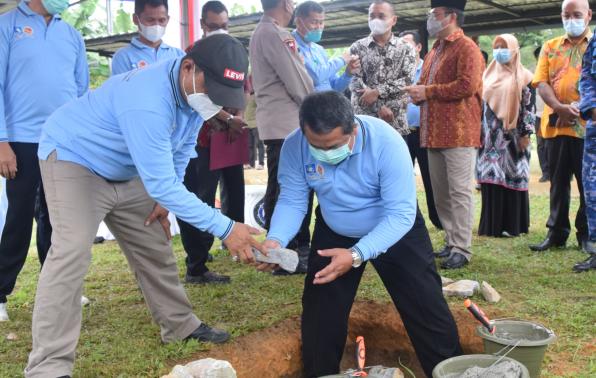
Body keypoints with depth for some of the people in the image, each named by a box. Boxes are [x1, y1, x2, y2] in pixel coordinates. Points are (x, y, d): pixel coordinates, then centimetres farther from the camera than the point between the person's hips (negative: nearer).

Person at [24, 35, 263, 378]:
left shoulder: (195, 91, -12)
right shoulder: (148, 103, -40)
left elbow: (182, 147, 6)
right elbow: (162, 184, -39)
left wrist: (163, 198, 2)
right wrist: (225, 228, -38)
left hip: (126, 171, 8)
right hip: (73, 158, -8)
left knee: (154, 247, 10)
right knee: (72, 254, -21)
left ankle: (181, 325, 25)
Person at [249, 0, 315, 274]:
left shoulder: (267, 32, 18)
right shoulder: (271, 33, -14)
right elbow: (296, 81, -14)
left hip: (286, 123, 10)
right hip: (284, 124, -10)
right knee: (283, 191, -5)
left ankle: (300, 247, 24)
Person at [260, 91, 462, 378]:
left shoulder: (386, 142, -34)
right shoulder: (294, 147, -24)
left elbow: (401, 214, -34)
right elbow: (291, 201, -16)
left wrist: (356, 255, -45)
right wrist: (275, 240, -37)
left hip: (397, 232, -2)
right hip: (333, 234, 3)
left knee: (426, 311, 3)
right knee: (319, 317, 6)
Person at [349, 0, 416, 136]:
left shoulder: (405, 48, 8)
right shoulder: (357, 47, 6)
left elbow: (407, 80, -5)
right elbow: (355, 82, -4)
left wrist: (377, 92, -16)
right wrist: (379, 107, -14)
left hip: (397, 122, 1)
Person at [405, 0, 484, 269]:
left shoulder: (467, 48, -8)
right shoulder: (434, 50, 20)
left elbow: (467, 86, -20)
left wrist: (428, 91, -14)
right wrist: (418, 92, 2)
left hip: (458, 133, -9)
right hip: (434, 132, 9)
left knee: (459, 191, -6)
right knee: (440, 192, 11)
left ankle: (462, 249, -1)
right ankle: (451, 241, 21)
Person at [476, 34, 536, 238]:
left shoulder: (524, 77, -1)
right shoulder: (488, 75, 13)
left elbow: (530, 107, -5)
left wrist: (525, 134, -11)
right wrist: (478, 132, 10)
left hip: (513, 136, -4)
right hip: (491, 137, 4)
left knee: (512, 178, -3)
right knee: (491, 178, 3)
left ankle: (512, 225, 3)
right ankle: (491, 224, 10)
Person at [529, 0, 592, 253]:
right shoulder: (550, 47, 12)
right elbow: (541, 83, 2)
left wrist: (580, 107, -19)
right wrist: (560, 108, -14)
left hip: (587, 125, -3)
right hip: (555, 125, 3)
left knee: (589, 183, 3)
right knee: (558, 182, 10)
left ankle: (586, 234, 14)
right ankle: (557, 232, 18)